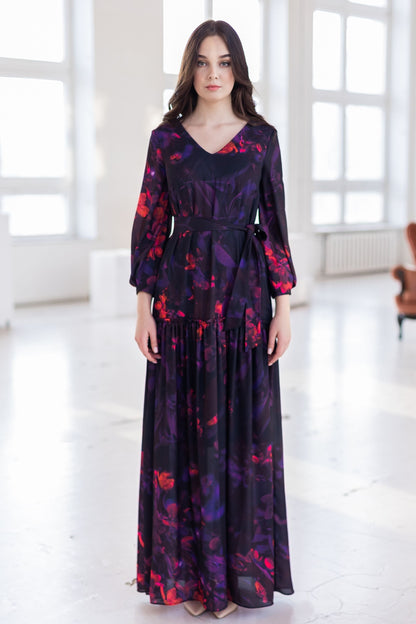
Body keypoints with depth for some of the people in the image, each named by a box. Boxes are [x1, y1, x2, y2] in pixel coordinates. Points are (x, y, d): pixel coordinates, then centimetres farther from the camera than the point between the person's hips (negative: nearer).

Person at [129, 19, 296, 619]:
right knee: (182, 427, 4)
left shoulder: (262, 137, 3)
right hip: (183, 296, 1)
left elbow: (275, 223, 3)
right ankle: (188, 566, 19)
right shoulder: (166, 138, 4)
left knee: (242, 425, 3)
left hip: (244, 295, 0)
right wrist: (145, 308, -2)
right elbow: (150, 224, 3)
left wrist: (284, 307, -3)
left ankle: (239, 565, 18)